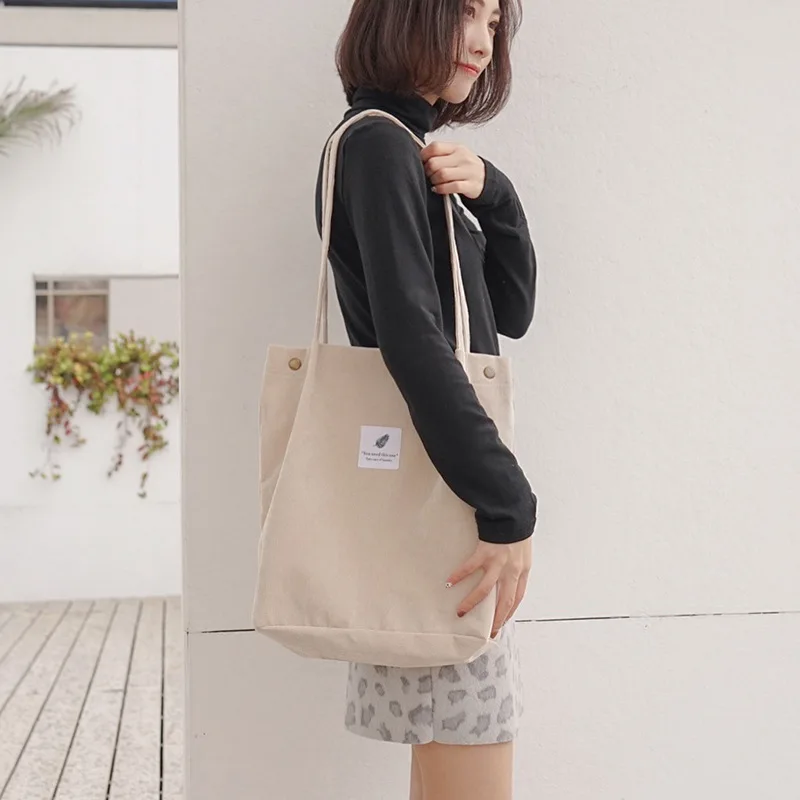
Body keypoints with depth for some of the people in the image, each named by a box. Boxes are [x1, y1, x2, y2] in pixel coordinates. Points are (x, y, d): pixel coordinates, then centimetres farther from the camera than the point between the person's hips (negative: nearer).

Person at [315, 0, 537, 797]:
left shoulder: (416, 150, 18)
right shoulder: (378, 143, -11)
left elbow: (512, 310, 14)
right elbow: (410, 336, -22)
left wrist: (489, 191, -3)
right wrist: (509, 506, -22)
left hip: (446, 498, 9)